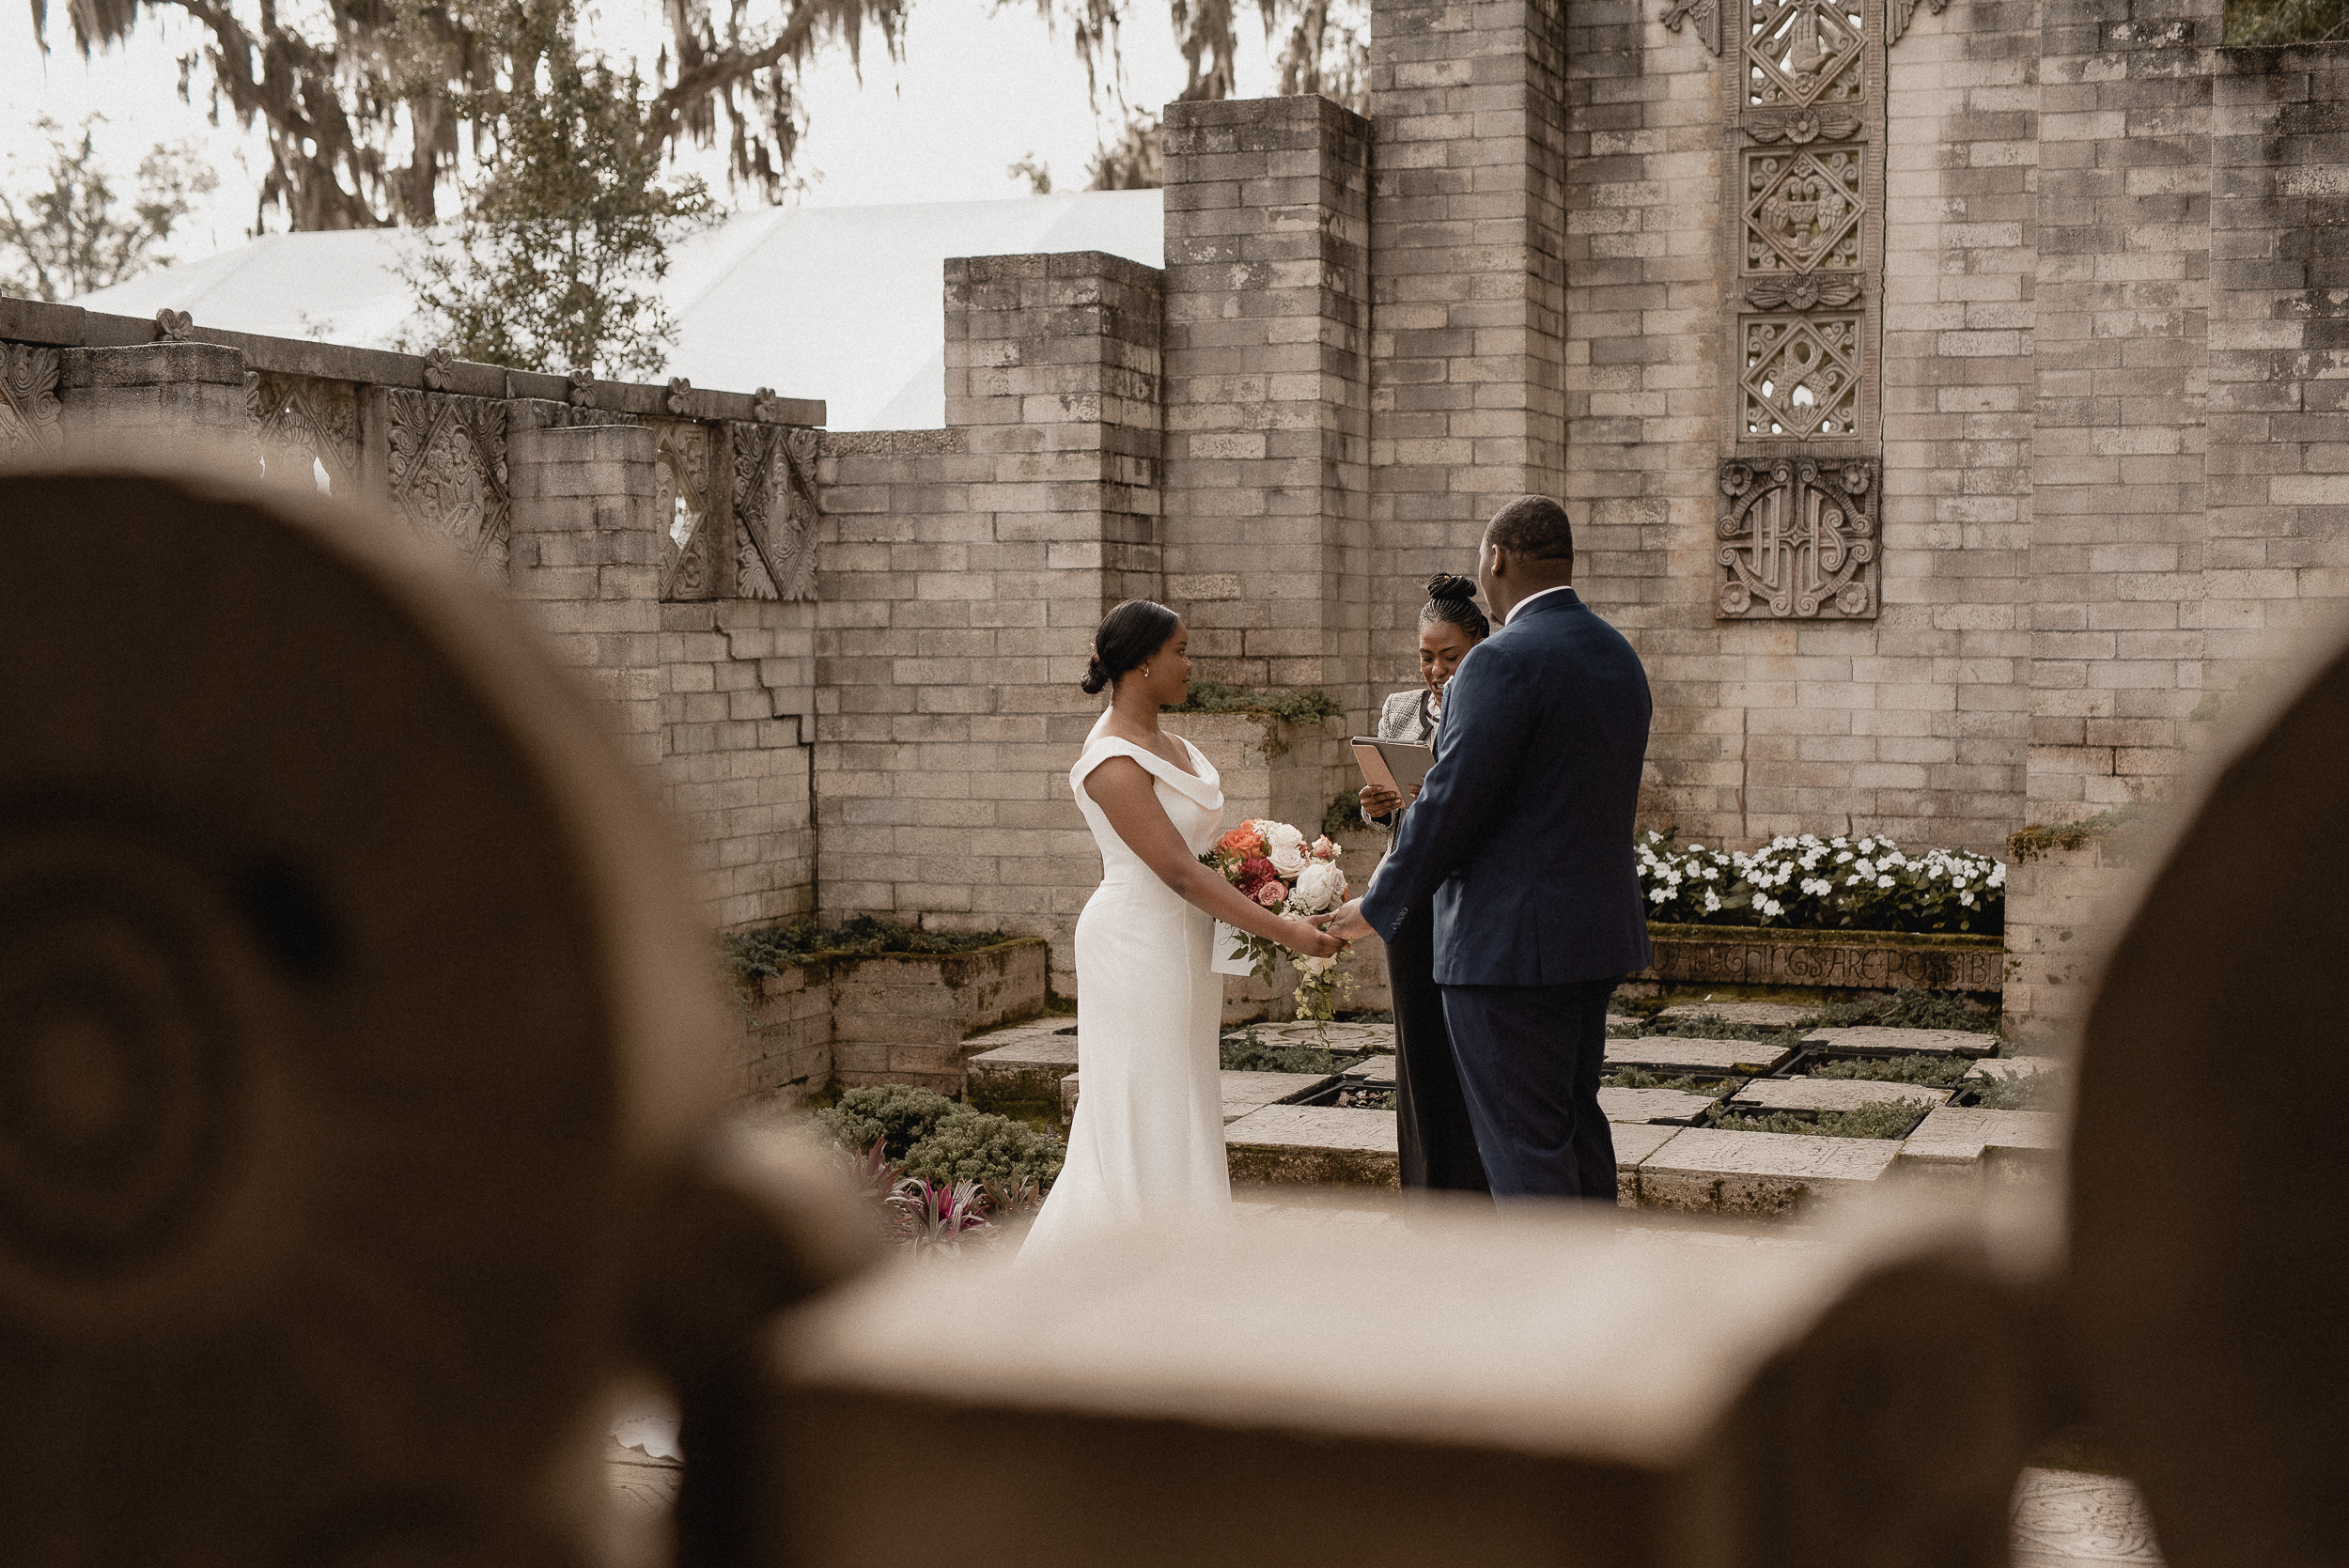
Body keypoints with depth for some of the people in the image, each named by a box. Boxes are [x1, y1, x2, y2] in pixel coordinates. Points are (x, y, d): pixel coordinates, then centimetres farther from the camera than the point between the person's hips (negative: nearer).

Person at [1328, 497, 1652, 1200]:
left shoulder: (1504, 661, -17)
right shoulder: (1619, 656, 10)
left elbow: (1451, 803, -18)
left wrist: (1377, 908, -7)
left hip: (1511, 944, -9)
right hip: (1596, 929, 9)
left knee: (1524, 1143, -3)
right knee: (1575, 1123, 19)